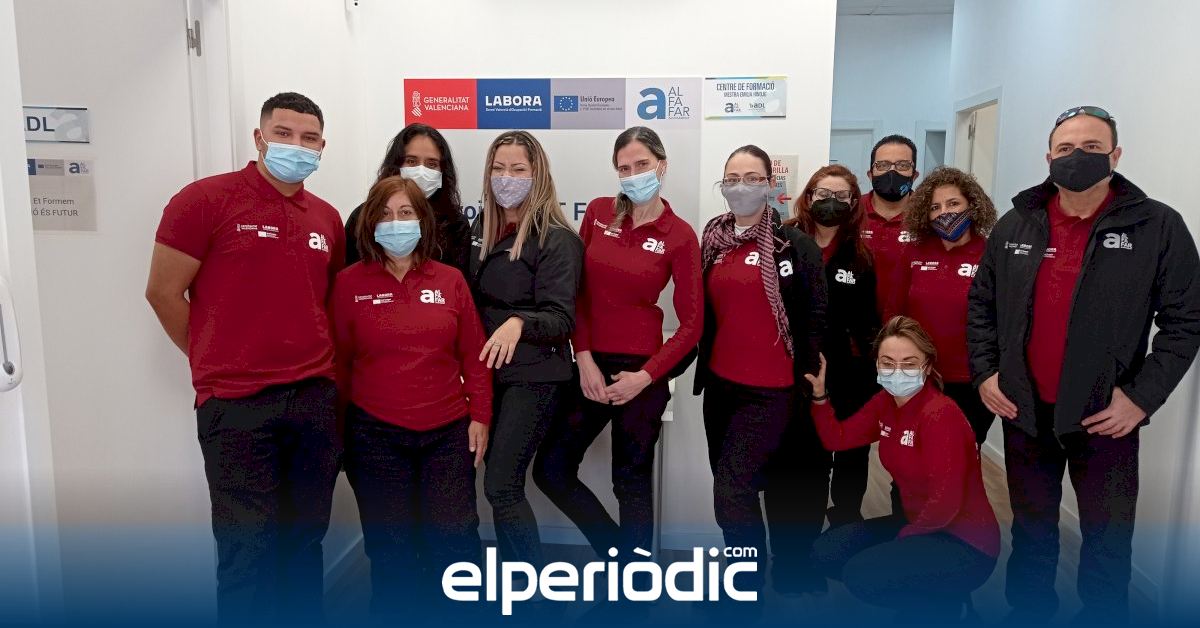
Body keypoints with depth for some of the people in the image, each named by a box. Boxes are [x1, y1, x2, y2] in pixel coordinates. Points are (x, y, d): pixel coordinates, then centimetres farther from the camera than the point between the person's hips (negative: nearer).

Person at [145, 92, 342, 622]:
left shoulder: (327, 219, 10)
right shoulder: (206, 199, -5)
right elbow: (163, 293, -3)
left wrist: (315, 366, 9)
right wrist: (218, 362, 3)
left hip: (316, 399, 5)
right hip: (237, 404, -4)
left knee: (306, 537, 13)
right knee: (247, 545, 3)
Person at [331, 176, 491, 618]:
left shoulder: (450, 281, 2)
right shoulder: (349, 284, -1)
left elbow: (473, 355, 4)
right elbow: (339, 361, 2)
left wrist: (479, 416, 1)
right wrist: (341, 425, 2)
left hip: (448, 432, 1)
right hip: (375, 436, 0)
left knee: (455, 537, 2)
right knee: (390, 546, 9)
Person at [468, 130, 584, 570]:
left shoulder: (556, 238, -12)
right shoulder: (482, 229, 9)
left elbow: (561, 317, -19)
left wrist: (518, 323, -37)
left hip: (535, 377, -7)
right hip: (491, 370, 7)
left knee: (501, 486, -8)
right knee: (503, 483, 11)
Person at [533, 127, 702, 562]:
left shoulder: (679, 235, -7)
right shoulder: (598, 212, 3)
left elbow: (692, 322, -6)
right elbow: (577, 291, 3)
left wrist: (645, 376, -12)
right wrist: (584, 357, -7)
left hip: (640, 369, -4)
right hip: (591, 364, 4)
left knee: (632, 480, 9)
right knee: (551, 469, 9)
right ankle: (618, 549, 30)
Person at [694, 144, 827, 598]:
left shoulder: (795, 244, -8)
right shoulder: (711, 242, 7)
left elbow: (815, 314, -5)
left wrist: (811, 371, -4)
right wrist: (699, 363, 16)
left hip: (769, 389, -5)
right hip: (718, 381, 6)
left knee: (731, 494, -9)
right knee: (732, 488, 16)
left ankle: (748, 591, 11)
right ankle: (742, 580, 36)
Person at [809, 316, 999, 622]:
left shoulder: (940, 414, -25)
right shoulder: (885, 402, -1)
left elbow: (945, 505, -24)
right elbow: (837, 438, 6)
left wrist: (902, 537, -11)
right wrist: (819, 393, -7)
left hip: (965, 542, -8)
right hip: (920, 525, 8)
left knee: (862, 574, -23)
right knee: (827, 552, 3)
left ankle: (942, 606, 3)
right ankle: (923, 596, 14)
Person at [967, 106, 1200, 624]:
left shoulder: (1158, 227, -7)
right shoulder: (1016, 225, 1)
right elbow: (981, 302, 9)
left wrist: (1142, 396, -13)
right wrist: (983, 372, 1)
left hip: (1106, 418, -2)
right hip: (1024, 411, 3)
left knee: (1108, 540, 12)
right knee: (1031, 529, 19)